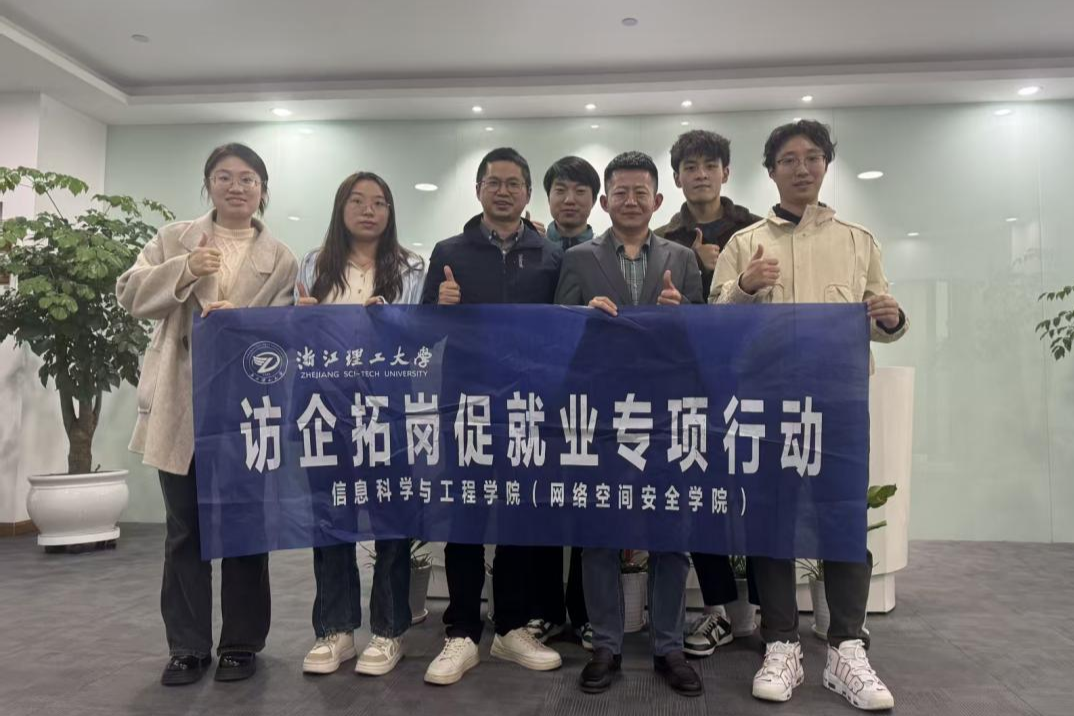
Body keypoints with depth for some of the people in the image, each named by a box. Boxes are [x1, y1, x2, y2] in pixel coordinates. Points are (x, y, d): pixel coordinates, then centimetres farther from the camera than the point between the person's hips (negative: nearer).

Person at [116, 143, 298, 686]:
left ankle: (241, 642, 20)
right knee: (184, 529, 9)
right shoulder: (174, 238, 10)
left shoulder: (280, 258, 5)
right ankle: (187, 646, 21)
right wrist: (184, 270, -14)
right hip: (180, 403, 1)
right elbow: (130, 294, 1)